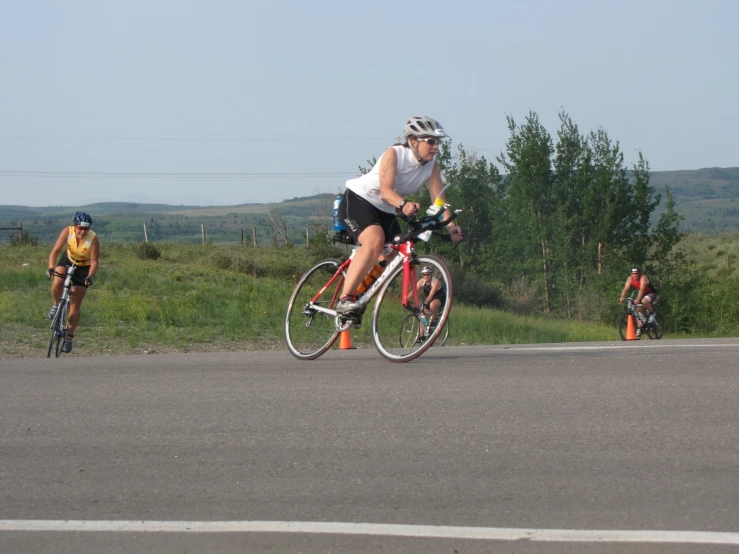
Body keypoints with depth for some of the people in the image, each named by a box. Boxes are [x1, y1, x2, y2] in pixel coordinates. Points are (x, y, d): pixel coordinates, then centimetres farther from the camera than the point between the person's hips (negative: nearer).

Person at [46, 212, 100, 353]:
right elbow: (55, 251, -29)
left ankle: (69, 338, 7)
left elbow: (94, 262, -25)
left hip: (84, 267, -2)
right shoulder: (67, 232, -26)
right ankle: (56, 305, 3)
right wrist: (51, 268, -45)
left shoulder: (93, 239, -30)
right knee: (57, 283, -30)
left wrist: (89, 276, -43)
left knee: (75, 306, -4)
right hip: (68, 260, 2)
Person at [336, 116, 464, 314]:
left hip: (385, 212, 8)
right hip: (357, 200, -7)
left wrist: (451, 226, -29)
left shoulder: (431, 166, -6)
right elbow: (386, 190, -34)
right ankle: (345, 299, -35)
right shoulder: (394, 154, -22)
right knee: (375, 240, -33)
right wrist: (403, 205, -54)